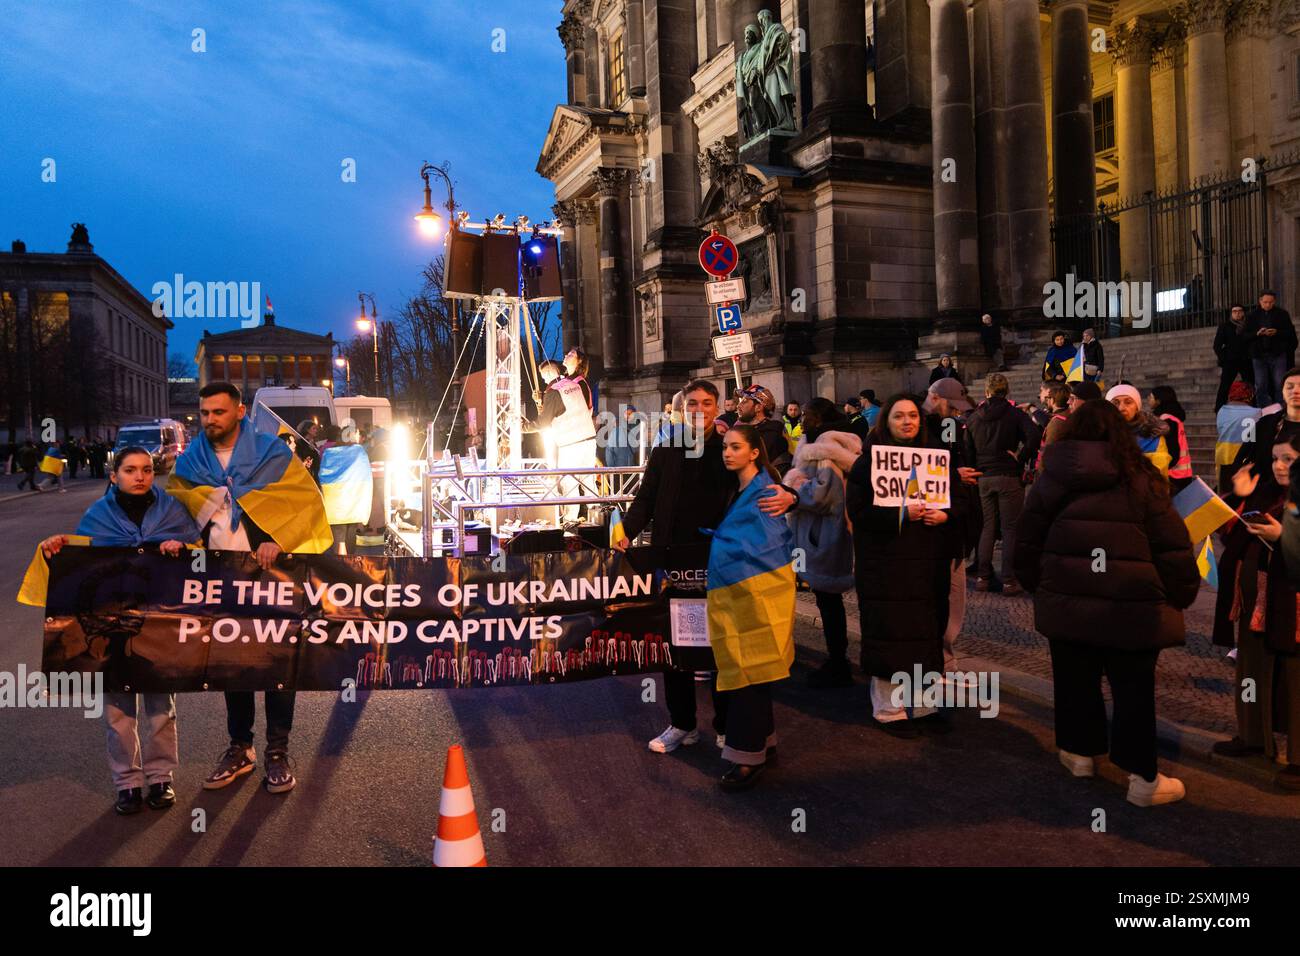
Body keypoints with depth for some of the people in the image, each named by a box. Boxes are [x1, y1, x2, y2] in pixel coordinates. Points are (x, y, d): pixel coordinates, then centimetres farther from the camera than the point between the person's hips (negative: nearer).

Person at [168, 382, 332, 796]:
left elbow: (307, 499, -8)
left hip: (268, 574, -4)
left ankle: (278, 752, 13)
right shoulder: (189, 462, 7)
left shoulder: (270, 452, -4)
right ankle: (240, 748, 27)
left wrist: (278, 540, -20)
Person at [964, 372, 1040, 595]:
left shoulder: (973, 418, 8)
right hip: (1009, 476, -4)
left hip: (983, 478, 4)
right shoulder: (1015, 414, -4)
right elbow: (1033, 437, -21)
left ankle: (983, 577, 12)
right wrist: (1020, 459, -10)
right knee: (1010, 528, 1)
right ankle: (1009, 580, -1)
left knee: (988, 526, 13)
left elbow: (968, 452, 9)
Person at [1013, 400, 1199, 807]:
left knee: (1075, 680, 17)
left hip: (1066, 600, 2)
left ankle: (1080, 751, 32)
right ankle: (1142, 778, 14)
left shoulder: (1051, 478, 4)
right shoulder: (1141, 478, -3)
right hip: (1130, 605, -2)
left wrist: (1035, 584, 22)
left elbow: (1027, 540, 8)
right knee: (1133, 690, 7)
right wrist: (1182, 595, 8)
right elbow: (1173, 545, -4)